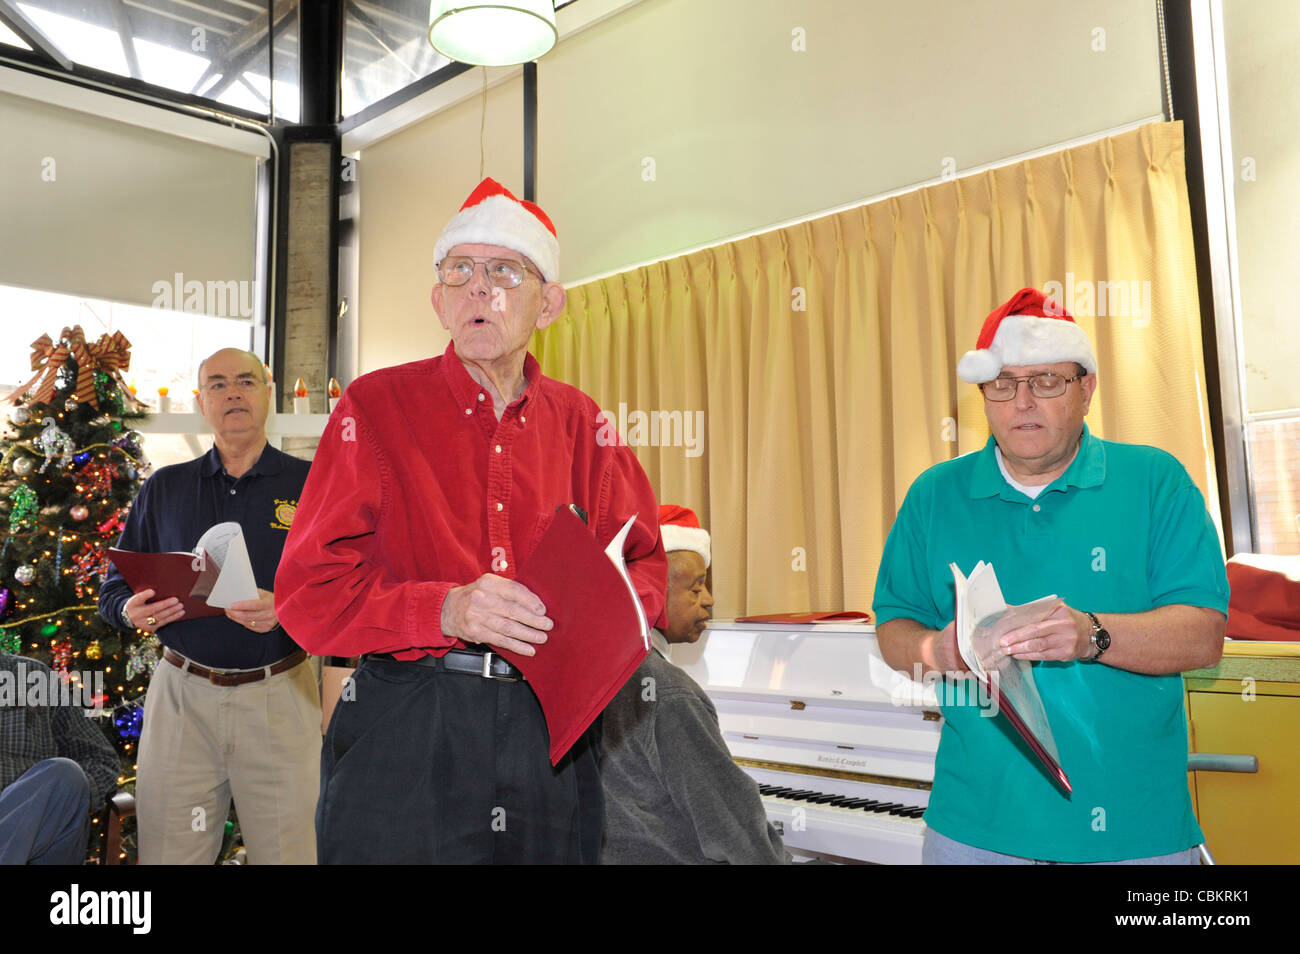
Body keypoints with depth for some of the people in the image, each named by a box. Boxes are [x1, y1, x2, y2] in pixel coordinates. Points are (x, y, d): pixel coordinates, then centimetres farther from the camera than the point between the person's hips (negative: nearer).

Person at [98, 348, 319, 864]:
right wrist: (133, 609, -8)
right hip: (181, 692, 2)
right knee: (167, 851, 8)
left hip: (279, 697, -2)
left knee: (285, 850, 5)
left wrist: (286, 610, -22)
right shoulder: (164, 488, 11)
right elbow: (114, 586, 14)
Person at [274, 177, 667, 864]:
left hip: (549, 733, 3)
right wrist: (446, 609, -22)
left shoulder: (578, 422, 9)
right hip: (404, 729, -2)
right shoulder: (377, 405, -1)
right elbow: (309, 590, -6)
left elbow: (643, 561, 16)